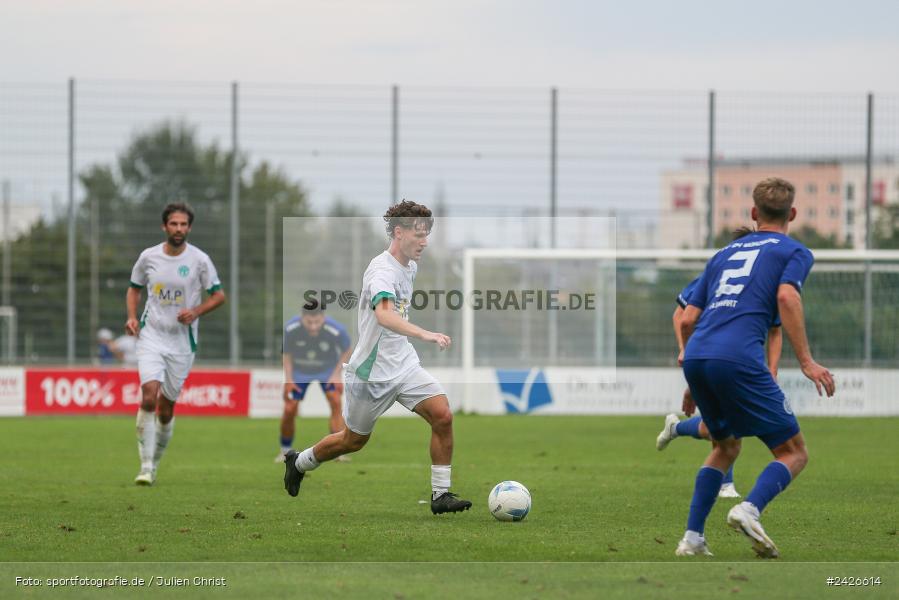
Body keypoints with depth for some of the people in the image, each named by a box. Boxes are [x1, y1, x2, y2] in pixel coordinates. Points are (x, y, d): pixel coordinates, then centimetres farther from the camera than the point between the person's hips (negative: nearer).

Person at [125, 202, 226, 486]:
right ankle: (146, 467, -14)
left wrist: (195, 312, -14)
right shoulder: (148, 257, 0)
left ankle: (155, 463, 28)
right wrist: (131, 316, -2)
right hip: (151, 336, 0)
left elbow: (218, 295, 3)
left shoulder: (199, 260, -5)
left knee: (166, 408, 5)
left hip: (182, 341, 0)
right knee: (149, 397, -19)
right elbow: (134, 289, 16)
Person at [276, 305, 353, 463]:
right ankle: (285, 450, 18)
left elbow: (347, 351, -8)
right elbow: (286, 353, -8)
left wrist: (336, 374, -14)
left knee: (335, 401, -20)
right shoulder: (290, 329, -29)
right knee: (289, 410, -6)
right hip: (299, 370, 1)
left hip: (327, 369, 0)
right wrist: (288, 379, -13)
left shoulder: (336, 330, -31)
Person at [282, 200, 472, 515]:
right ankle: (299, 462, 38)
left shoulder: (410, 266, 6)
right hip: (372, 371, -7)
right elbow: (384, 315, -44)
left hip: (404, 364, 7)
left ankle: (441, 495, -6)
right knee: (354, 441, 11)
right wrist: (424, 334, -56)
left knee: (443, 416, -13)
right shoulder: (382, 271, -24)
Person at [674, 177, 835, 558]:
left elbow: (688, 319, 24)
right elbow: (787, 297, -9)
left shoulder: (725, 254, 28)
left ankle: (692, 538, 15)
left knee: (725, 447, 26)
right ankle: (750, 509, -24)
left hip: (696, 357, 6)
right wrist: (806, 361, -12)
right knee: (793, 453, 3)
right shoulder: (794, 252, 13)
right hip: (739, 359, -6)